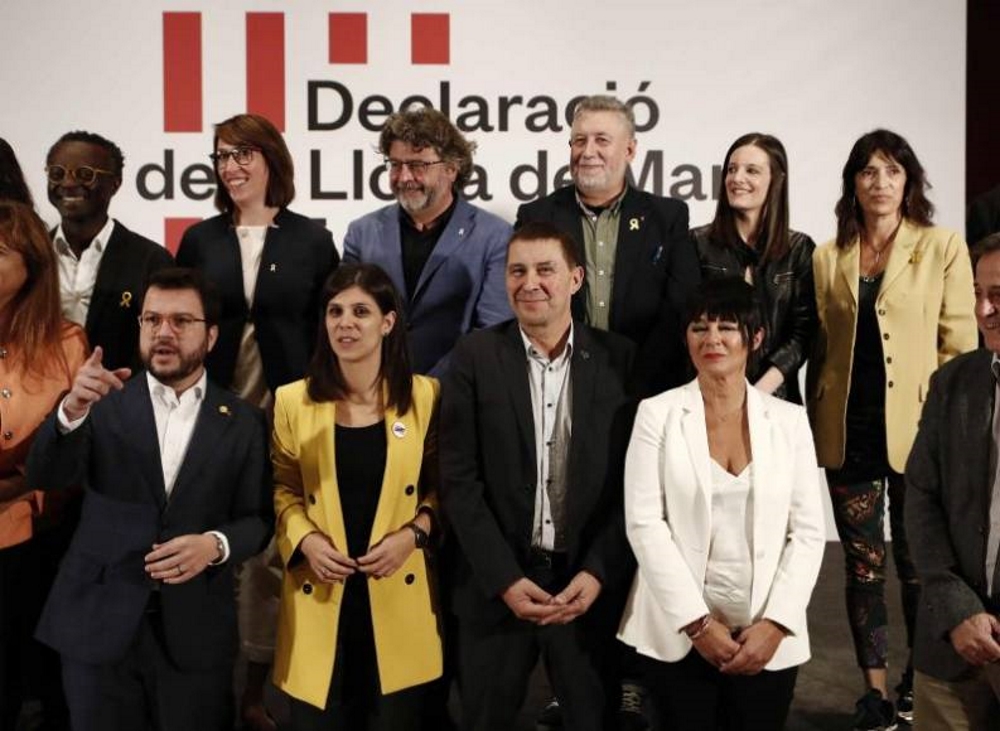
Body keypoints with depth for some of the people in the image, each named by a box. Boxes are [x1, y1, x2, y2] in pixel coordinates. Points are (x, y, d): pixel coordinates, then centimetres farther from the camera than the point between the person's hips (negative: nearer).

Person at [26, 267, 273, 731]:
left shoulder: (243, 422, 4)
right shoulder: (105, 403, 1)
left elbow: (258, 518, 2)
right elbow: (45, 477, -11)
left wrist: (216, 544, -19)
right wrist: (71, 410, -30)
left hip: (195, 631, 0)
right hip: (98, 624, 0)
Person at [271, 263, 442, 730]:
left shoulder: (425, 397, -1)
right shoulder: (292, 401, 0)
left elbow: (442, 485, 6)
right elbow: (281, 488, 8)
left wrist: (414, 533, -10)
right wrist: (305, 539, -10)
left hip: (397, 594, 0)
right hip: (320, 595, 1)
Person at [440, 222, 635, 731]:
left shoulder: (620, 359, -1)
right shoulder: (475, 357, -2)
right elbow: (459, 479, -5)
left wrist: (598, 573, -10)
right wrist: (505, 579, -11)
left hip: (591, 583, 0)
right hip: (496, 586, 0)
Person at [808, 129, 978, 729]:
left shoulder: (944, 248, 0)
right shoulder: (828, 257, 8)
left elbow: (959, 345, -1)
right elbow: (821, 346, 12)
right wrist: (816, 420, 8)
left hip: (917, 429, -2)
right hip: (848, 431, 3)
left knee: (917, 562, 7)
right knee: (863, 563, 8)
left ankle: (921, 676, 28)